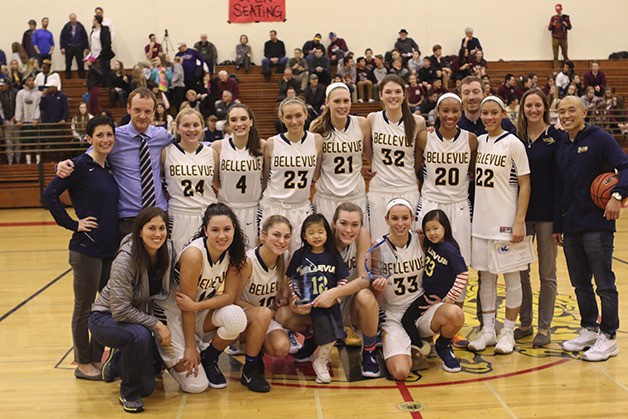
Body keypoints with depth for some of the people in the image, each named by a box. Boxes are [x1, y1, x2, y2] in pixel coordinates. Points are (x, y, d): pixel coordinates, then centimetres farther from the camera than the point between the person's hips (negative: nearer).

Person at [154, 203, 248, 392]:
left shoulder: (234, 253, -12)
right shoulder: (194, 254, -28)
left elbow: (229, 296, -12)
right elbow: (186, 302, -22)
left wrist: (196, 305, -28)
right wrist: (190, 347, -17)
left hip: (201, 313, 5)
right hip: (172, 315, -5)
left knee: (236, 317, -28)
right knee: (196, 385, -13)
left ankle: (209, 359, 0)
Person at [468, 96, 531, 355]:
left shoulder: (513, 144, -7)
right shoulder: (477, 142, 7)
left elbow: (525, 185, -9)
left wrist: (519, 222, -14)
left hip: (506, 221, -5)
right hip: (481, 221, 5)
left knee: (511, 277, 5)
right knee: (486, 276, 11)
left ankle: (508, 332, 15)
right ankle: (488, 330, 20)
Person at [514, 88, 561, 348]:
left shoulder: (556, 137, -4)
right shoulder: (516, 138, 4)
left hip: (547, 212, -3)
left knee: (547, 273, 6)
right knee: (519, 271, 9)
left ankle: (544, 327, 16)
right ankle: (525, 323, 23)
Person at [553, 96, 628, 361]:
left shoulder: (600, 139, -6)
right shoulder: (561, 145, 12)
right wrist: (558, 225, 16)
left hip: (597, 226, -6)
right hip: (570, 227, 6)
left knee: (604, 284, 2)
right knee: (580, 284, 14)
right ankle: (589, 329, 28)